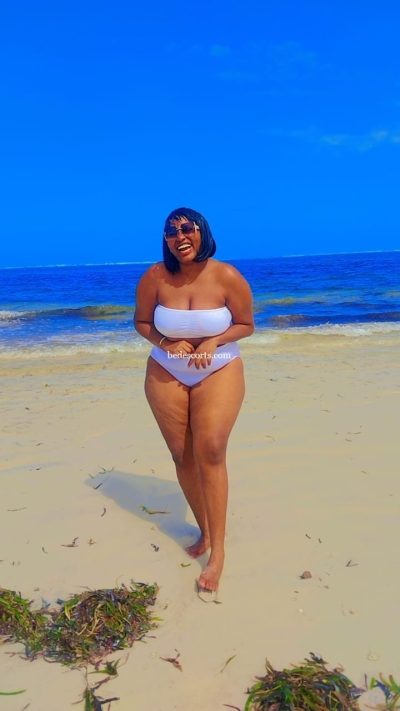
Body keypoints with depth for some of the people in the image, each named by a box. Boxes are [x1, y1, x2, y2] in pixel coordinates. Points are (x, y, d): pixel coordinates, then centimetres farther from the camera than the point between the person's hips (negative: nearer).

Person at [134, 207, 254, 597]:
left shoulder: (228, 277, -13)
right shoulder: (155, 277, -9)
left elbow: (245, 324, -2)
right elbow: (141, 322, 3)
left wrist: (214, 342, -19)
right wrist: (165, 342, -16)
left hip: (219, 372, -2)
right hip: (166, 375, 3)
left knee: (210, 450, -16)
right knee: (182, 456, 6)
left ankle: (218, 549, -4)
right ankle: (204, 531, 28)